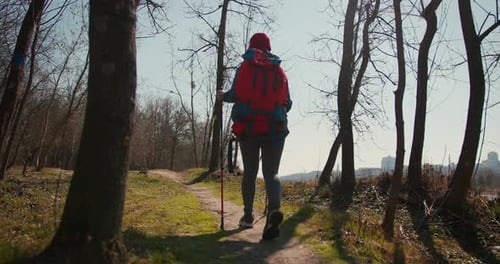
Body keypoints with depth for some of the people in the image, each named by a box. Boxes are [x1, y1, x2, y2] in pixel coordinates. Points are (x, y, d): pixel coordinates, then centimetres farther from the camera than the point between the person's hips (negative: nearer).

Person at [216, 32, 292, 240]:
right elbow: (287, 103, 9)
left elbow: (235, 94, -6)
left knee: (249, 172, 14)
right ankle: (274, 208, -27)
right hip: (275, 128, 1)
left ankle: (248, 215, 21)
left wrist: (222, 96, 16)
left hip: (248, 126, 0)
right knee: (271, 173, 0)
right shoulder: (280, 71, 11)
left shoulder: (245, 67, 5)